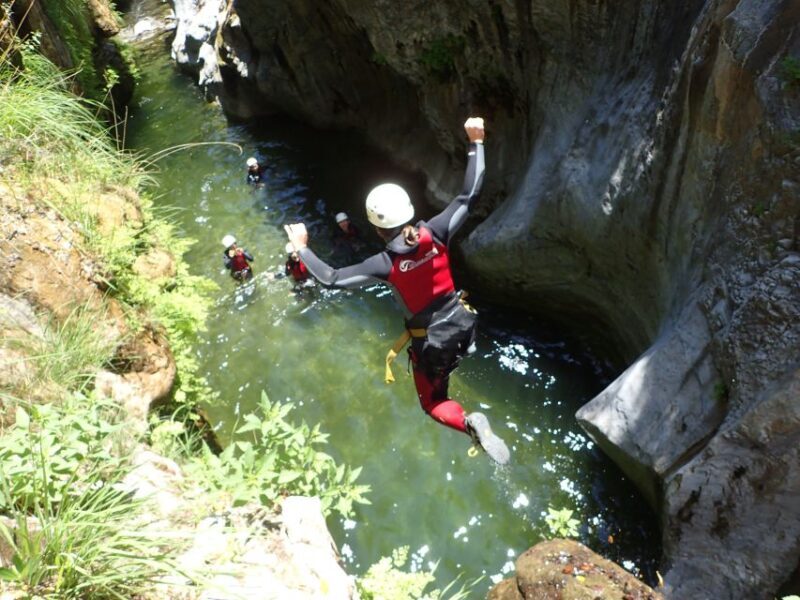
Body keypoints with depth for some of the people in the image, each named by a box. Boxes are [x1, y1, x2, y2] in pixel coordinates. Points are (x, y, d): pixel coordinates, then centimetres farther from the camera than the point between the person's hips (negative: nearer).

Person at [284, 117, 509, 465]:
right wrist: (475, 142, -2)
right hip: (461, 324, 5)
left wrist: (302, 248, -8)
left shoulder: (386, 264, -25)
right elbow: (469, 193, -10)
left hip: (430, 341, -5)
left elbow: (331, 279, -20)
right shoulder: (435, 233, -17)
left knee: (433, 403, 15)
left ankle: (469, 423, -12)